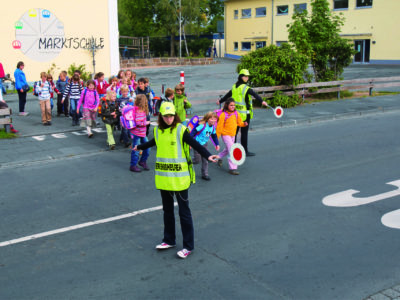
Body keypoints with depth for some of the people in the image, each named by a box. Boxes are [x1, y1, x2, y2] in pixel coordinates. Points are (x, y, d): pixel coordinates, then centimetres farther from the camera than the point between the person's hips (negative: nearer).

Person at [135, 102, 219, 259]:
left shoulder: (181, 130, -11)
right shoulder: (158, 130, 5)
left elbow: (195, 144, -19)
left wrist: (207, 155, -36)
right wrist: (140, 147, 43)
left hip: (179, 177, -5)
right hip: (163, 177, 6)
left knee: (184, 212, 1)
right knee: (167, 210, 17)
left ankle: (188, 246, 10)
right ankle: (169, 240, 32)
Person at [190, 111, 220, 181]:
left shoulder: (213, 127, -2)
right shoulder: (202, 125, -24)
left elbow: (214, 136, 13)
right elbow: (193, 133, -21)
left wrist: (217, 144, 10)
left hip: (204, 144, 6)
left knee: (205, 160, 5)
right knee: (197, 160, -2)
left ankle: (205, 174, 14)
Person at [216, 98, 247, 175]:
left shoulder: (236, 114, 1)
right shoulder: (223, 115, -16)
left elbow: (239, 123, 11)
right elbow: (219, 126, -13)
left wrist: (244, 124, -12)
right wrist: (217, 137, -11)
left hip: (233, 134, 7)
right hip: (225, 134, -7)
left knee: (228, 149, 23)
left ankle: (219, 158, 51)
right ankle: (232, 168, -12)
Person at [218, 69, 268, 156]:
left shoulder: (235, 87, 9)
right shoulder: (245, 88, -15)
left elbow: (228, 95, 23)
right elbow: (254, 94, -31)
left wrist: (220, 101, 40)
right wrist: (261, 101, -45)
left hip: (235, 112, 8)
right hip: (244, 113, -8)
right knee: (244, 132, 0)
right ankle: (245, 151, 6)